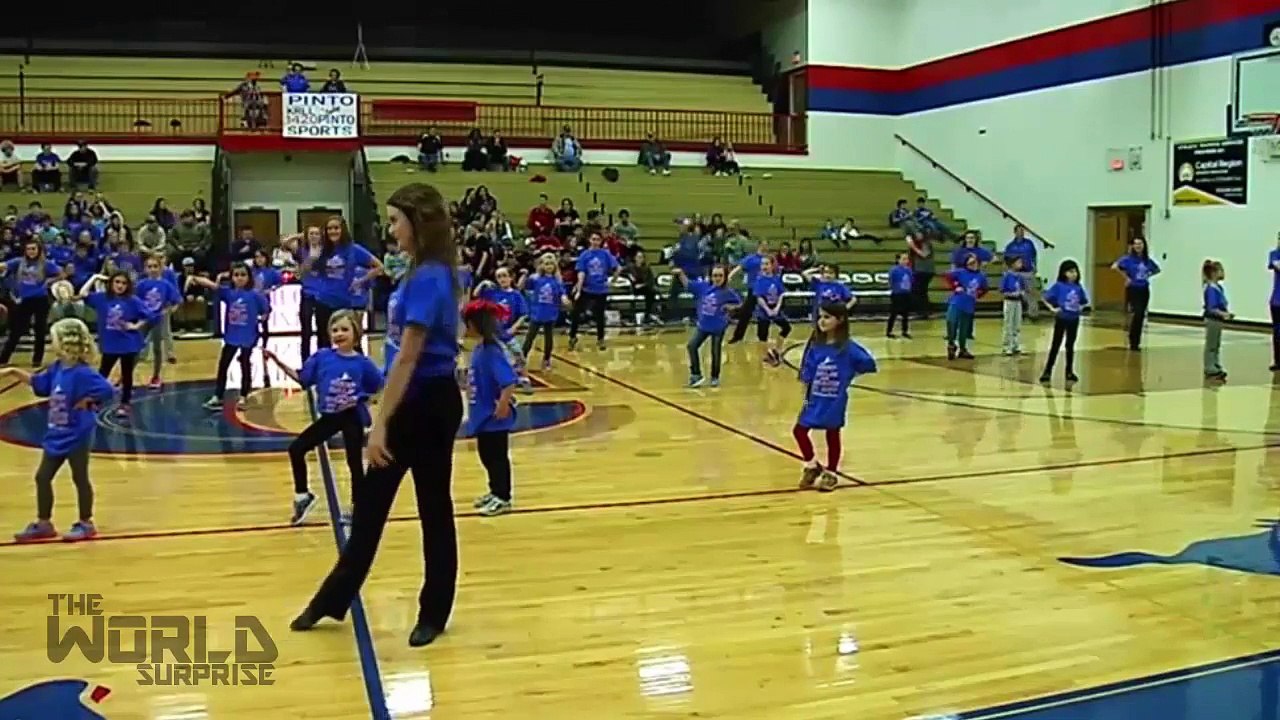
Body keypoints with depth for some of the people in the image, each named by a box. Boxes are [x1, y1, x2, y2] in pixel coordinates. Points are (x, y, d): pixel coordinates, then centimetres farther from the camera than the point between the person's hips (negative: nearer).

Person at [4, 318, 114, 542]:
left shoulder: (82, 372, -24)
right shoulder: (57, 368, 3)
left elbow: (105, 389, -34)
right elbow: (39, 383, 20)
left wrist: (86, 402, -22)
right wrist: (14, 372, 15)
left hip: (77, 436, -9)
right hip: (56, 435, 9)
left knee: (80, 479, 6)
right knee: (42, 477, 13)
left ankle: (86, 523, 20)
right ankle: (43, 524, 25)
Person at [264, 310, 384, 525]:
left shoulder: (362, 363, -12)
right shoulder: (322, 357, -5)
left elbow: (380, 388, -3)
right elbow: (302, 378, 1)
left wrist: (360, 399, -15)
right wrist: (278, 361, -5)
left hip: (352, 418, -4)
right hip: (329, 416, 4)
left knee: (355, 463, 3)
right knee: (296, 449, 4)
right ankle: (303, 496, 23)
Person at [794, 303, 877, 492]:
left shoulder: (847, 347, -14)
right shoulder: (815, 345, -3)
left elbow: (869, 364, -11)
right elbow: (806, 376, 0)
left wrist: (849, 375, -5)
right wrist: (806, 398, -2)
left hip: (835, 400, -4)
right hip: (815, 399, 4)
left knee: (832, 434, 9)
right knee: (799, 430, 3)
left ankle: (831, 473, 25)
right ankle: (812, 466, 23)